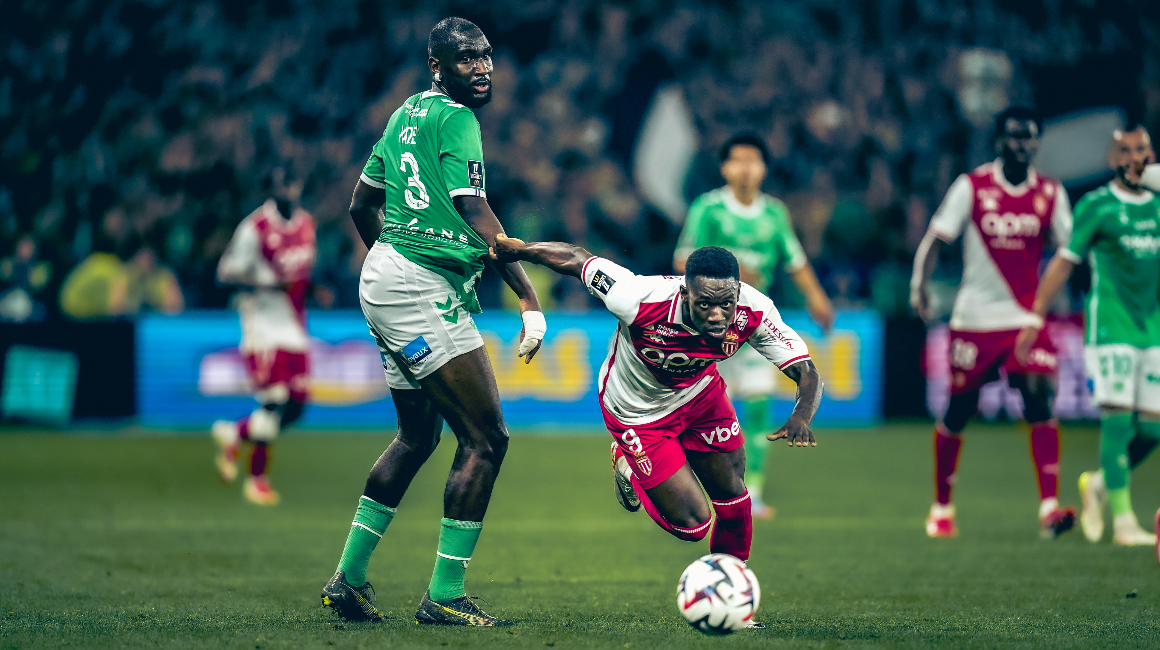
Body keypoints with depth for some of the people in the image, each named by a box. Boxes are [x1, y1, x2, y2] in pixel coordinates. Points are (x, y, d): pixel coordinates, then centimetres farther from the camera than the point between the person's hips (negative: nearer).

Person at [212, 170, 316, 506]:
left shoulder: (306, 223, 10)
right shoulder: (255, 228, -13)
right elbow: (226, 271, -12)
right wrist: (267, 282, -24)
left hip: (295, 326, 7)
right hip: (264, 324, -7)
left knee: (295, 408, 3)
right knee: (274, 402, -10)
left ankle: (232, 434, 27)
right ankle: (257, 478, 5)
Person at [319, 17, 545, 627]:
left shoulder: (407, 113, 17)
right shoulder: (455, 119, -11)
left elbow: (362, 205, 24)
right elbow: (478, 217, -19)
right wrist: (530, 300, -21)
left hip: (382, 278, 10)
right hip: (425, 291, -10)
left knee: (418, 434, 22)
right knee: (485, 438, -7)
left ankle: (348, 577, 23)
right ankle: (444, 596, -6)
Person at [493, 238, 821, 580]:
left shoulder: (754, 313, -32)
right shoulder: (641, 300, -42)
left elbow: (807, 373, -28)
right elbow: (574, 259, -28)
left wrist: (801, 416, -50)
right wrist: (516, 250, -11)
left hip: (700, 392, 4)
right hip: (637, 411, -3)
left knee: (732, 497, 11)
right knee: (691, 524, -2)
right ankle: (628, 466, 28)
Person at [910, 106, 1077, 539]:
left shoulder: (1050, 194, 5)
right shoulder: (971, 187, -3)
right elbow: (935, 239, -2)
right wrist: (919, 285, -14)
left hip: (1027, 318, 2)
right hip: (975, 319, -2)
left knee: (1040, 405, -15)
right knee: (957, 413, 6)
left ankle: (1049, 507, -18)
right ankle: (941, 508, 22)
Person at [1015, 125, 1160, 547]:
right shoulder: (1096, 206, -3)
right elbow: (1063, 262, 0)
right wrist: (1035, 319, 0)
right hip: (1110, 327, -5)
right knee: (1118, 418, -11)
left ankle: (1100, 483, 27)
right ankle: (1123, 521, -7)